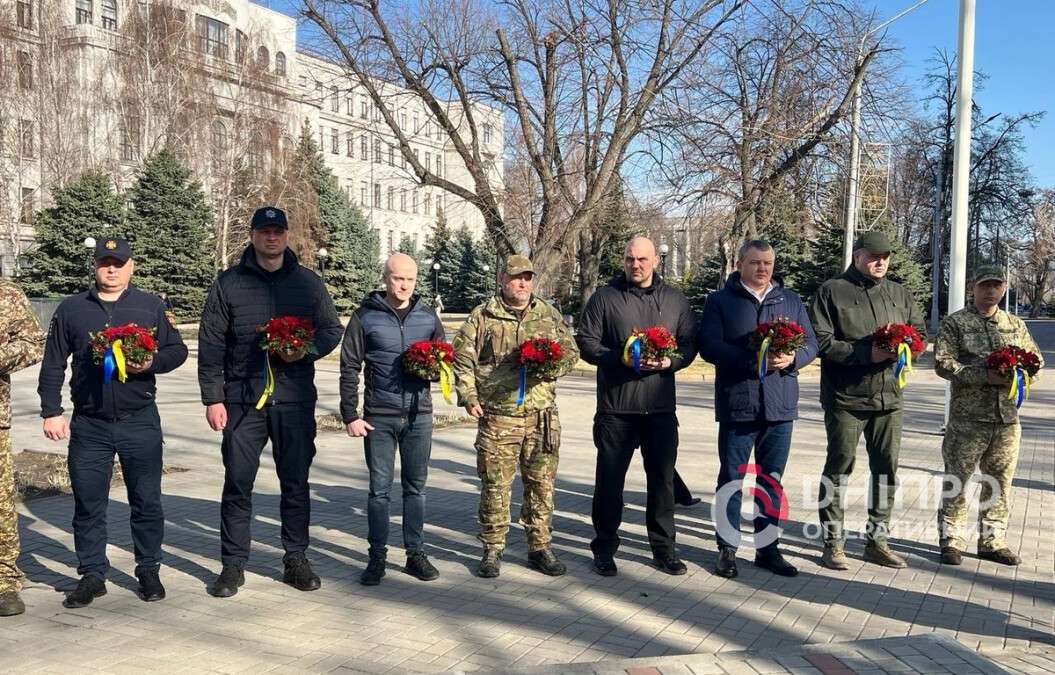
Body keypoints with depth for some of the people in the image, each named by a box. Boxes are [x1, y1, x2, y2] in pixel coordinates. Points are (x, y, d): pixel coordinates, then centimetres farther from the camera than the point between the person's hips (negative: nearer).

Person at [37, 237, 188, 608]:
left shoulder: (151, 306, 6)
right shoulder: (72, 309, 8)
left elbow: (177, 350, 8)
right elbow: (53, 364, 9)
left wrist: (152, 363, -12)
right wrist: (51, 411, 3)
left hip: (140, 422, -1)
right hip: (89, 425, 1)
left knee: (147, 502, 6)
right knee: (88, 504, 6)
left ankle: (149, 571, 19)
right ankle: (92, 575, 19)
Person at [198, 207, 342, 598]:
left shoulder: (307, 282, 7)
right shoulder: (228, 283, 3)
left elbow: (332, 329, 12)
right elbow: (210, 345, 2)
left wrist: (308, 350, -9)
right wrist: (213, 397, -4)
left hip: (295, 399, 1)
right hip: (243, 399, -1)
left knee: (296, 483, 8)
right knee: (237, 484, 3)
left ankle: (296, 560, 21)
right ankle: (233, 565, 15)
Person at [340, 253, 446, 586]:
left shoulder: (428, 316, 6)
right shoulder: (365, 316, -2)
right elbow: (349, 369, -1)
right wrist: (350, 415, -6)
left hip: (419, 415, 2)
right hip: (379, 417, -2)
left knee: (416, 487, 10)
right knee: (379, 489, 4)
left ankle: (416, 554, 20)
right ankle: (377, 557, 14)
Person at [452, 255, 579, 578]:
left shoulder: (550, 315, 12)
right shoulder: (483, 316, 4)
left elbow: (571, 352, 11)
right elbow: (462, 358, 3)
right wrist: (469, 397, -5)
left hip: (542, 416, 3)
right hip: (497, 416, -2)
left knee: (541, 483, 8)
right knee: (495, 484, 2)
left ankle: (540, 547, 20)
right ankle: (492, 549, 15)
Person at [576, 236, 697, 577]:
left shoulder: (675, 300, 10)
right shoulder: (604, 297, 1)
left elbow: (689, 344, 9)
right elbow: (586, 342, -2)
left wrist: (670, 361, -12)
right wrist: (621, 358, -17)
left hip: (661, 406, 2)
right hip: (615, 406, -2)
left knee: (663, 478, 9)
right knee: (610, 478, 5)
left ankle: (663, 547, 22)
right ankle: (605, 547, 18)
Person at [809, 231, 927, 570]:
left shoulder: (900, 294, 12)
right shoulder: (832, 291, -4)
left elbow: (920, 332, 12)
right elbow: (821, 341, -12)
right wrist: (866, 353, -20)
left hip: (888, 396, 6)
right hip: (845, 397, -5)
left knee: (886, 467, 10)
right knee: (839, 466, 1)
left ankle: (878, 540, 22)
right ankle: (833, 542, 10)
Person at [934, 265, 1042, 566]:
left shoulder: (1016, 325, 13)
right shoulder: (955, 323, -2)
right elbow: (942, 362, -11)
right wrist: (984, 376, -20)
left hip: (1008, 417, 5)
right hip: (967, 417, -5)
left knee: (999, 482, 11)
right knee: (956, 480, 1)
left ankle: (993, 541, 22)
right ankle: (952, 540, 11)